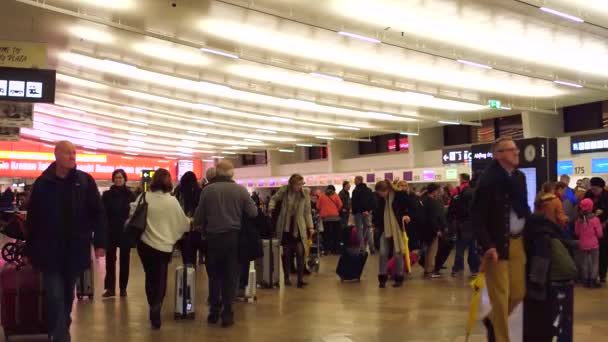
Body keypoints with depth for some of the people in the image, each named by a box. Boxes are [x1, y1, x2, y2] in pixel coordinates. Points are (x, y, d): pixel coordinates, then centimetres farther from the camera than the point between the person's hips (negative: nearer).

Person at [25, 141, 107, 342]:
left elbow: (97, 213, 0)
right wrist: (30, 248, 4)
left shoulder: (85, 181, -1)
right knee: (55, 298, -5)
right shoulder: (43, 183, -1)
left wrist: (99, 242, -7)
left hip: (75, 250, 1)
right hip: (50, 251, -1)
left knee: (67, 296, 15)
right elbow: (33, 218, 4)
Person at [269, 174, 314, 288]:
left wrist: (310, 226, -1)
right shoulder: (284, 191, -7)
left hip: (299, 228, 0)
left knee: (300, 252, -8)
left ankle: (300, 279, -2)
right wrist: (271, 208, -9)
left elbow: (307, 212, 1)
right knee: (286, 253, 7)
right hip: (285, 227, 0)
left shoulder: (305, 193, -5)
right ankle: (287, 278, 20)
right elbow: (274, 199, 9)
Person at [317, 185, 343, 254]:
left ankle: (328, 249, 1)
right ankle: (336, 249, 8)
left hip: (325, 217, 1)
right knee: (336, 233, 7)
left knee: (327, 234, 3)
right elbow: (340, 205, -2)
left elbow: (318, 206, 6)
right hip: (335, 216, -1)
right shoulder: (335, 195, 4)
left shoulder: (321, 196, 7)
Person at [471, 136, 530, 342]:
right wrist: (488, 246, -22)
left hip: (518, 242, 7)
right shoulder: (488, 179, -13)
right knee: (500, 296, 2)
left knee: (518, 293, 12)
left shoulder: (519, 176, 8)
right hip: (497, 243, -7)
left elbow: (523, 207, 15)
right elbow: (477, 216, -15)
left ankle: (493, 321, 37)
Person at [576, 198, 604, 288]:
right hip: (593, 245, -3)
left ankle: (586, 280, 18)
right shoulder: (595, 219, -16)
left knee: (584, 262, 13)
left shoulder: (579, 219, -8)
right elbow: (600, 234, -8)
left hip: (583, 245, 3)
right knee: (594, 262, 9)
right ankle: (593, 280, 10)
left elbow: (577, 232, 4)